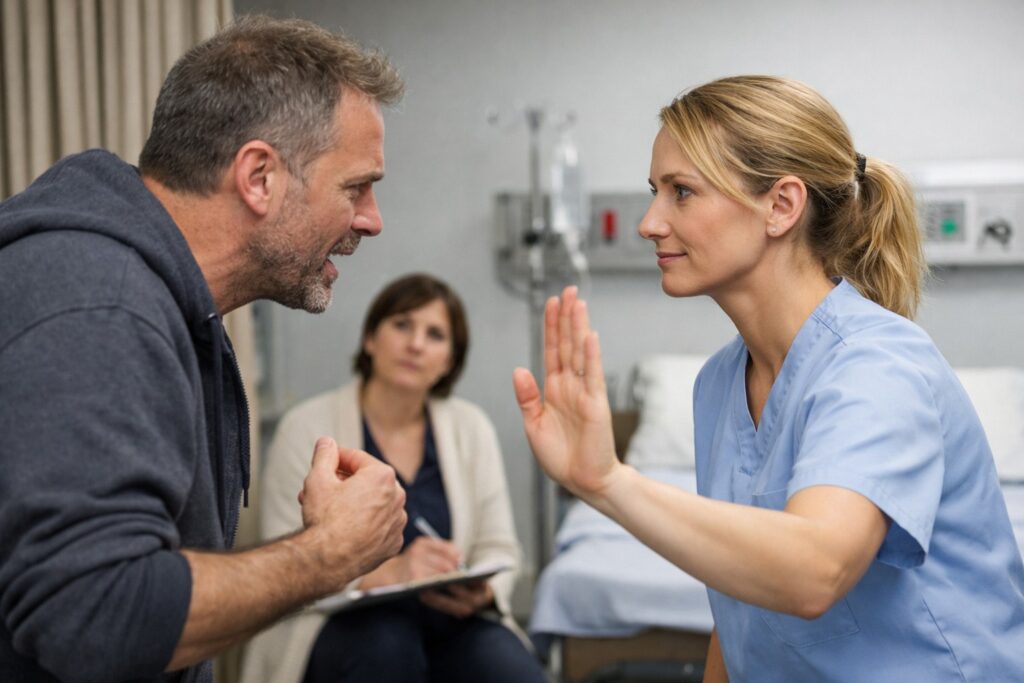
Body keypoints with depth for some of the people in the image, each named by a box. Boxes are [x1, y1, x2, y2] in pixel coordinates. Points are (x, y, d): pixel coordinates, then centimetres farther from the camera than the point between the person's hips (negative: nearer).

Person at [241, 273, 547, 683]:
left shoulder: (471, 428, 5)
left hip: (447, 621, 2)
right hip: (342, 624, -2)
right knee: (386, 645, -36)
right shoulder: (306, 428, -4)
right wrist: (386, 573, -28)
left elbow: (497, 550, 6)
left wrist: (482, 592, -19)